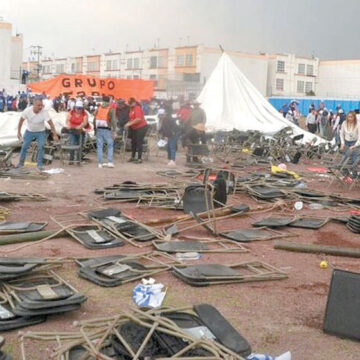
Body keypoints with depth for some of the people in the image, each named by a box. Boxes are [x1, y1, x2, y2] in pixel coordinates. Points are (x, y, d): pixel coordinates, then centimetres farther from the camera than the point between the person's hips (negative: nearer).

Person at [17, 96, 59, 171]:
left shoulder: (44, 112, -27)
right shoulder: (27, 111, -22)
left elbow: (51, 123, -23)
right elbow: (21, 121, -7)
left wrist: (55, 135, -26)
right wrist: (19, 132, -5)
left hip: (40, 132, -1)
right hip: (29, 131, 2)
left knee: (41, 147, -13)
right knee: (24, 147, 4)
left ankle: (40, 165, -2)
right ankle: (21, 163, 20)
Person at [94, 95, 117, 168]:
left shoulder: (98, 109, 8)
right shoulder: (111, 110, -5)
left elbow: (94, 119, 9)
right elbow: (113, 121, -10)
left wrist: (95, 129, 16)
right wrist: (114, 131, -8)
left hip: (99, 130, 3)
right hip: (107, 130, -3)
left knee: (99, 146, 7)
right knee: (110, 146, 7)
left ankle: (100, 163, 7)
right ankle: (110, 162, -2)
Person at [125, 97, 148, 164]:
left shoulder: (137, 108, -17)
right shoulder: (131, 109, 10)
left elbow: (139, 119, -26)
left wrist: (130, 123, -24)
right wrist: (128, 124, 4)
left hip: (141, 127, -9)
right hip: (134, 128, 9)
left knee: (139, 143, -8)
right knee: (133, 142, 13)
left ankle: (139, 158, -4)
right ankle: (133, 157, 24)